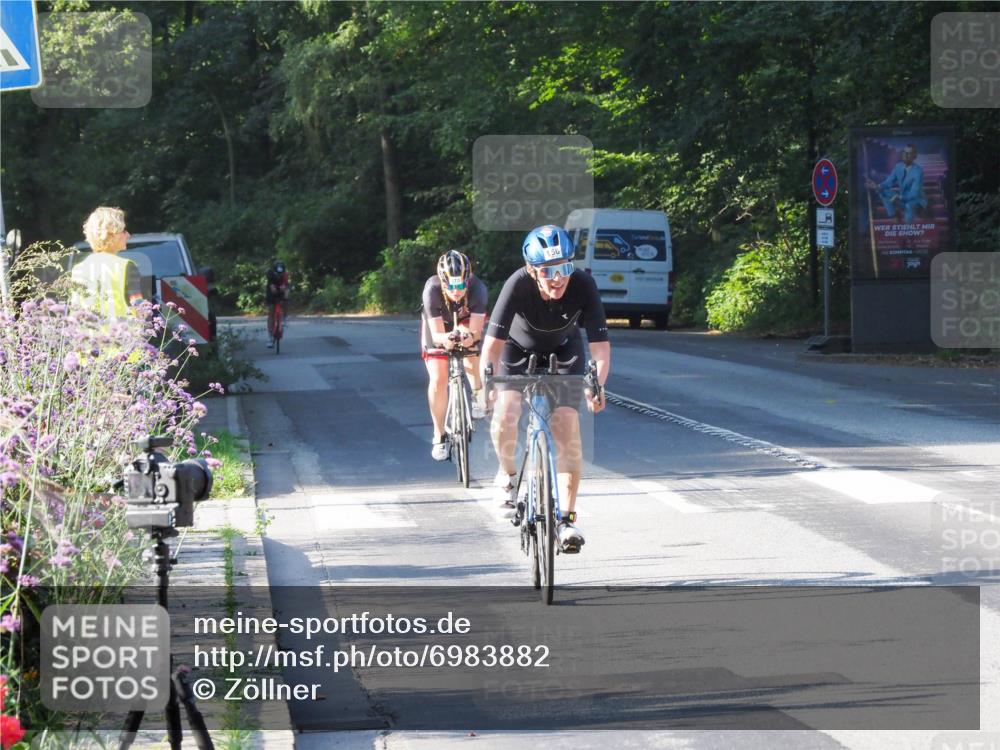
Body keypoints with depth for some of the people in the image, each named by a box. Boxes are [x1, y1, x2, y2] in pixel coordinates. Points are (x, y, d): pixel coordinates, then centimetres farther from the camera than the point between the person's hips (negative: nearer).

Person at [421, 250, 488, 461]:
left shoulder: (478, 289, -37)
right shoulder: (432, 290, -39)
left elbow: (476, 331, -38)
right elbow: (436, 334, -39)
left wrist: (470, 336, -61)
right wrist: (445, 339, -62)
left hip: (466, 321, 3)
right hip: (438, 325, -3)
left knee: (469, 338, -23)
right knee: (438, 380, -12)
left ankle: (477, 394, 5)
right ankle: (439, 437, 3)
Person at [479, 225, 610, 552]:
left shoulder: (583, 285, -32)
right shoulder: (518, 284, -35)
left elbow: (600, 344, -33)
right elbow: (493, 342, -37)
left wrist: (597, 385, -49)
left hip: (564, 352, 0)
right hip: (519, 348, 0)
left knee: (567, 426, -16)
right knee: (504, 418, -21)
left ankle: (567, 518, -9)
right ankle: (507, 474, 12)